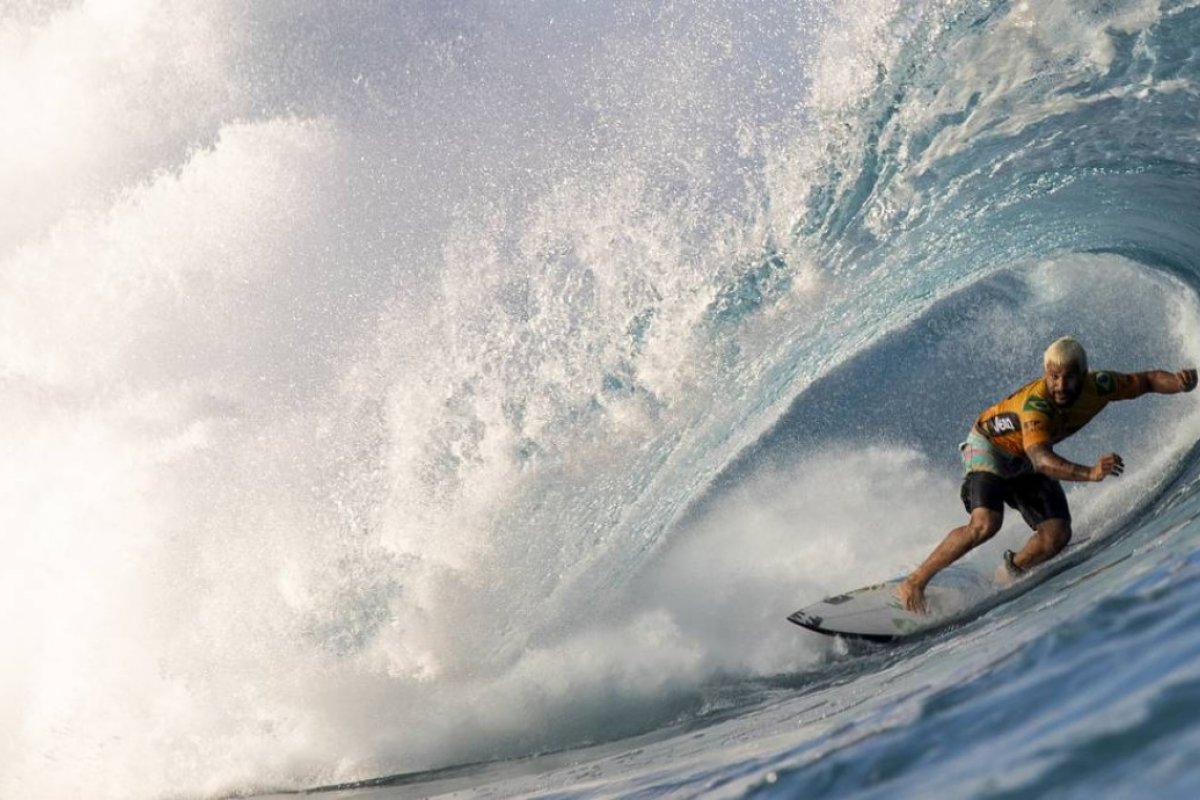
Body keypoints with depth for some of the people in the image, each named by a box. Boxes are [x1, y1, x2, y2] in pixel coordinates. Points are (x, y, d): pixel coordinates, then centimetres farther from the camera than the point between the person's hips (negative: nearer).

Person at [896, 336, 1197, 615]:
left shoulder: (1098, 386, -22)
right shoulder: (1035, 403, -39)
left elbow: (1147, 380, -7)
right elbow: (1041, 460, -52)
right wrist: (1091, 473, -66)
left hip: (1026, 462, 6)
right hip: (990, 446, -6)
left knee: (1057, 535, -11)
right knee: (985, 523, -29)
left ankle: (1007, 574, 15)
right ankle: (914, 582, -19)